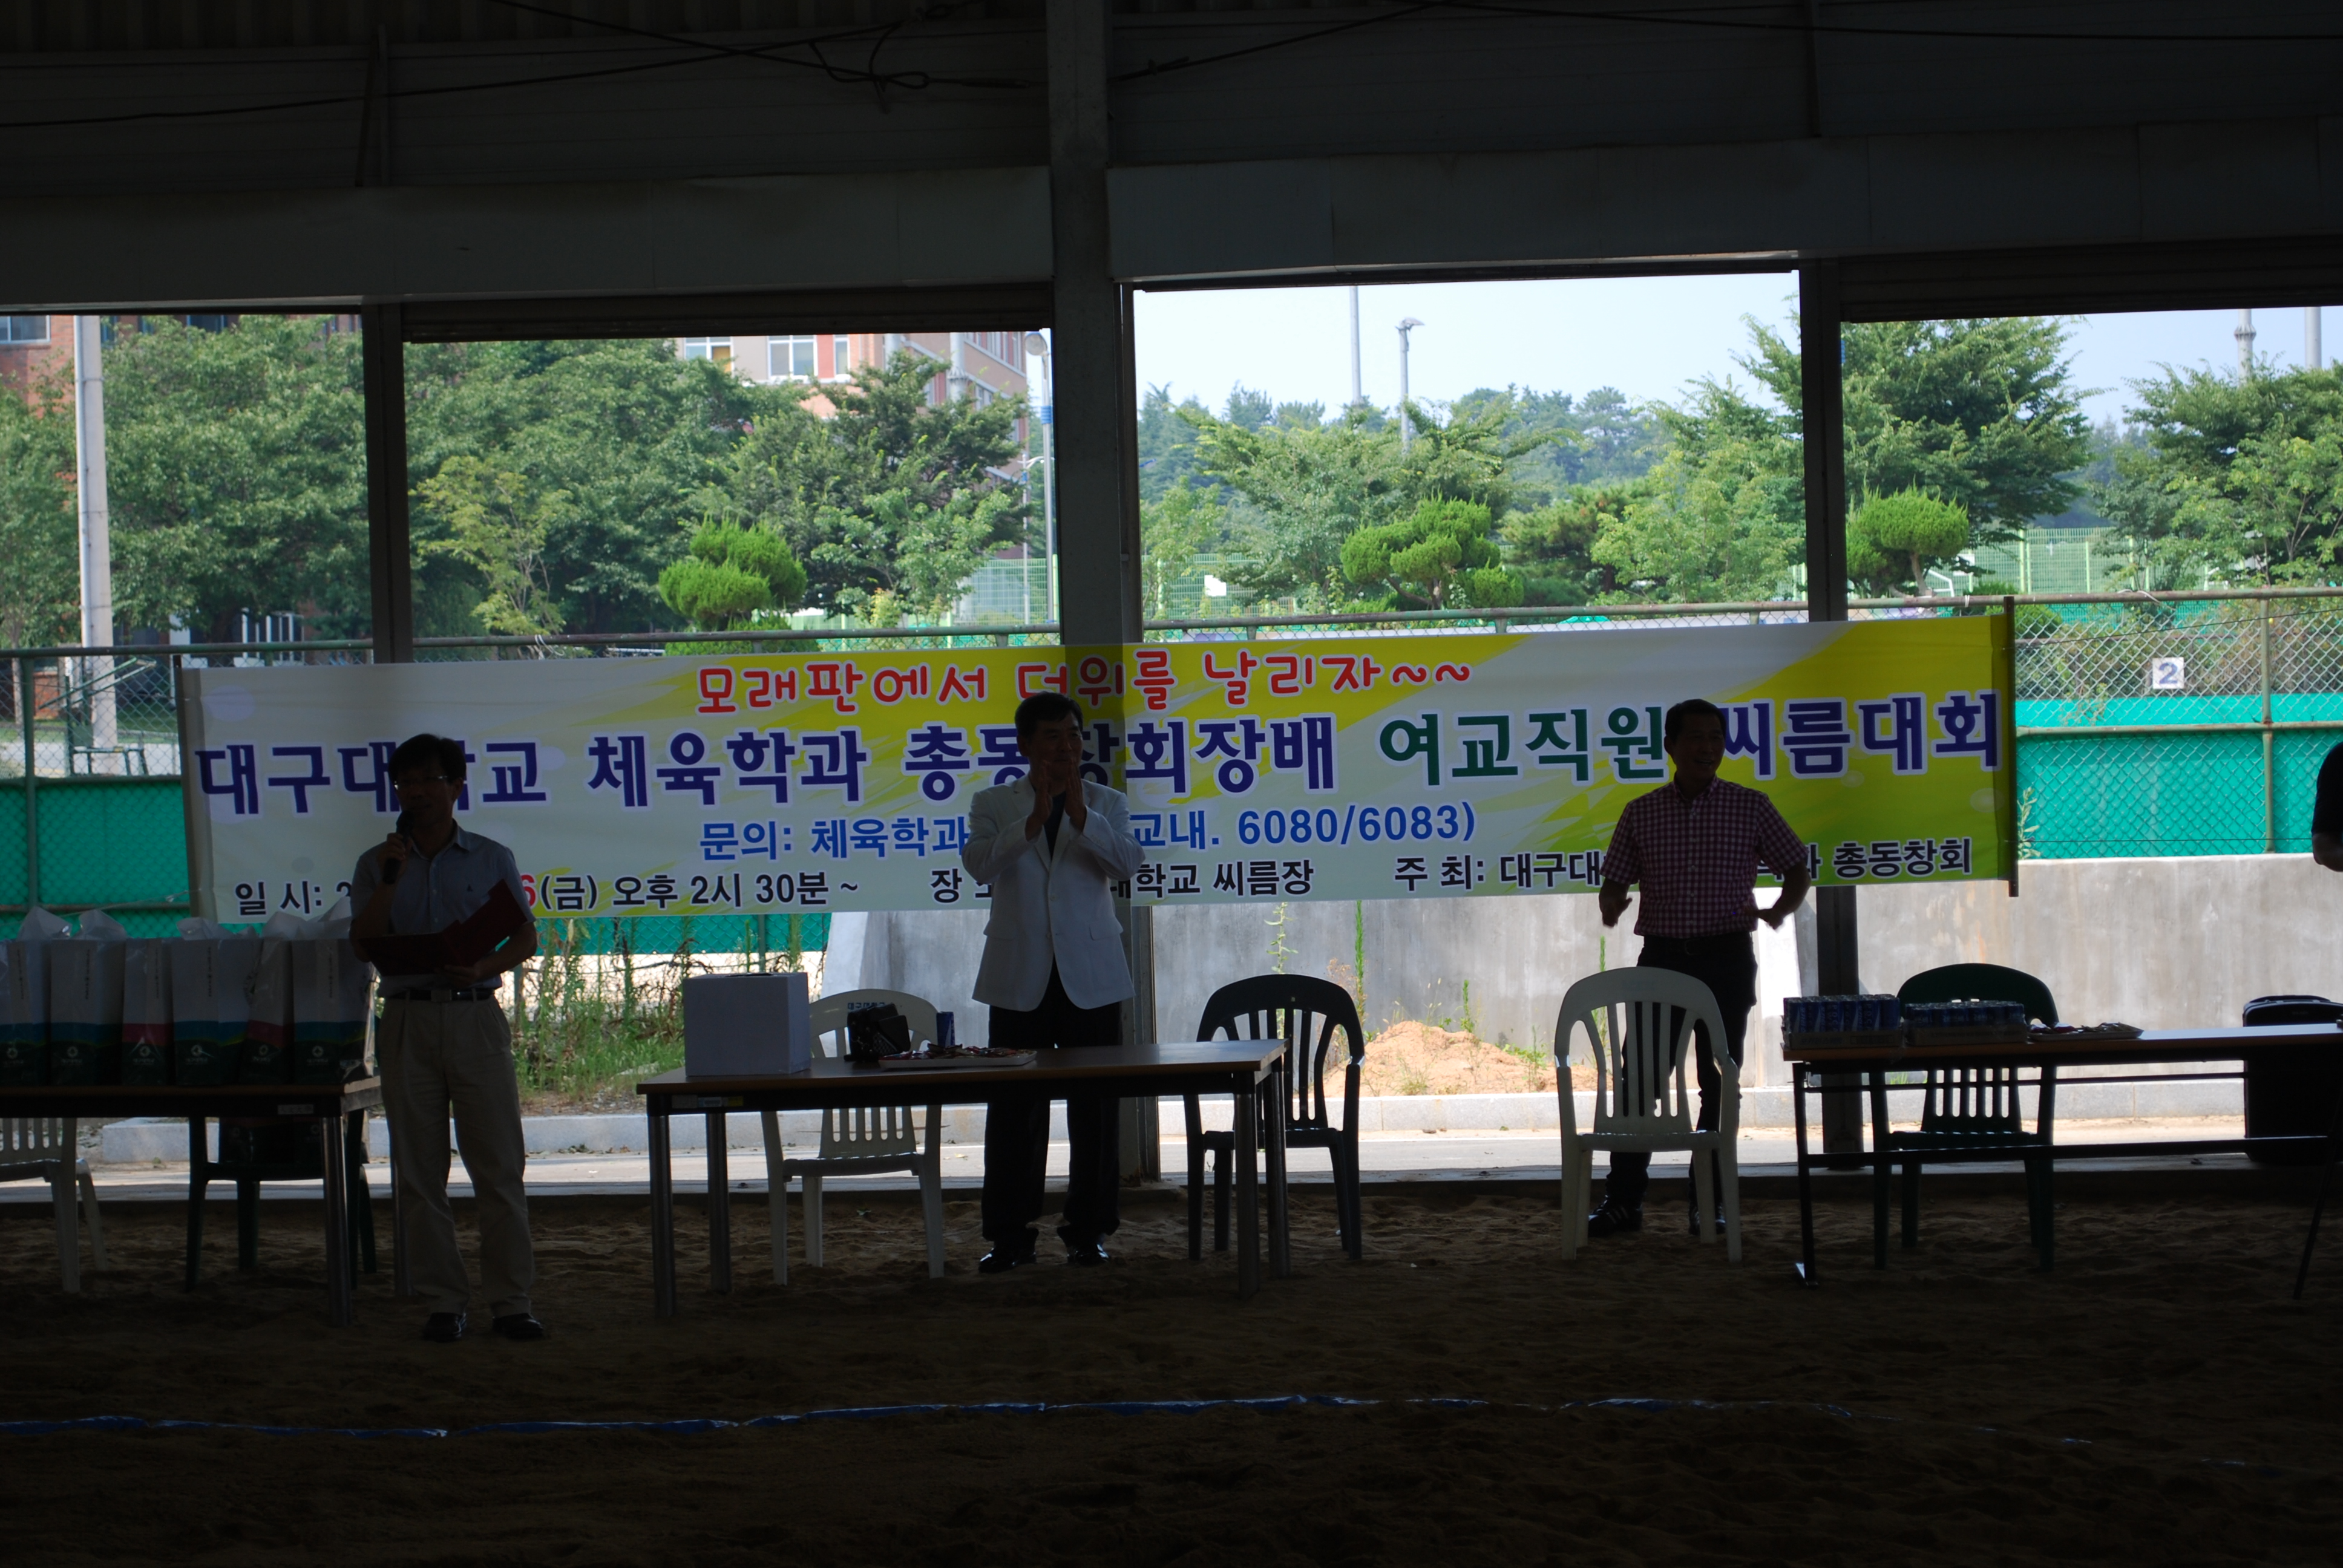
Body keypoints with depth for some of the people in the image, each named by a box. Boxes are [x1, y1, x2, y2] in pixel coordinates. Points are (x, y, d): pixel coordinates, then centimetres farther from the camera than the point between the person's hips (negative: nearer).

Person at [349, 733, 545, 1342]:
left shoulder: (491, 859, 8)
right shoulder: (378, 864, 10)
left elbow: (526, 937, 8)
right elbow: (363, 944, 1)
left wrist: (486, 966, -11)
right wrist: (390, 880, -10)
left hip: (475, 1014, -1)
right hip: (409, 1019, 1)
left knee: (499, 1166, -4)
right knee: (421, 1172, 1)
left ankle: (511, 1299, 0)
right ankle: (442, 1301, 6)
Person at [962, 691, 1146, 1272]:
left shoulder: (1106, 805, 9)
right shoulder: (994, 805, 7)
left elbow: (1126, 862, -10)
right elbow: (980, 864, -12)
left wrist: (1080, 813, -23)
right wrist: (1033, 819, -24)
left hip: (1090, 977, 1)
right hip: (1020, 979, 0)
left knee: (1095, 1109, 2)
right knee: (1013, 1111, 0)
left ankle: (1089, 1230, 11)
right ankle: (1010, 1235, 6)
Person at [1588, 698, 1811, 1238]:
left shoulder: (1750, 808, 3)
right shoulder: (1641, 814, 6)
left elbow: (1797, 869, 8)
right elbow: (1615, 881, 10)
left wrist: (1776, 914, -10)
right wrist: (1611, 906, -13)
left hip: (1727, 957, -1)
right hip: (1661, 956, 1)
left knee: (1719, 1083, 1)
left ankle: (1709, 1204, 8)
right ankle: (1623, 1200, 2)